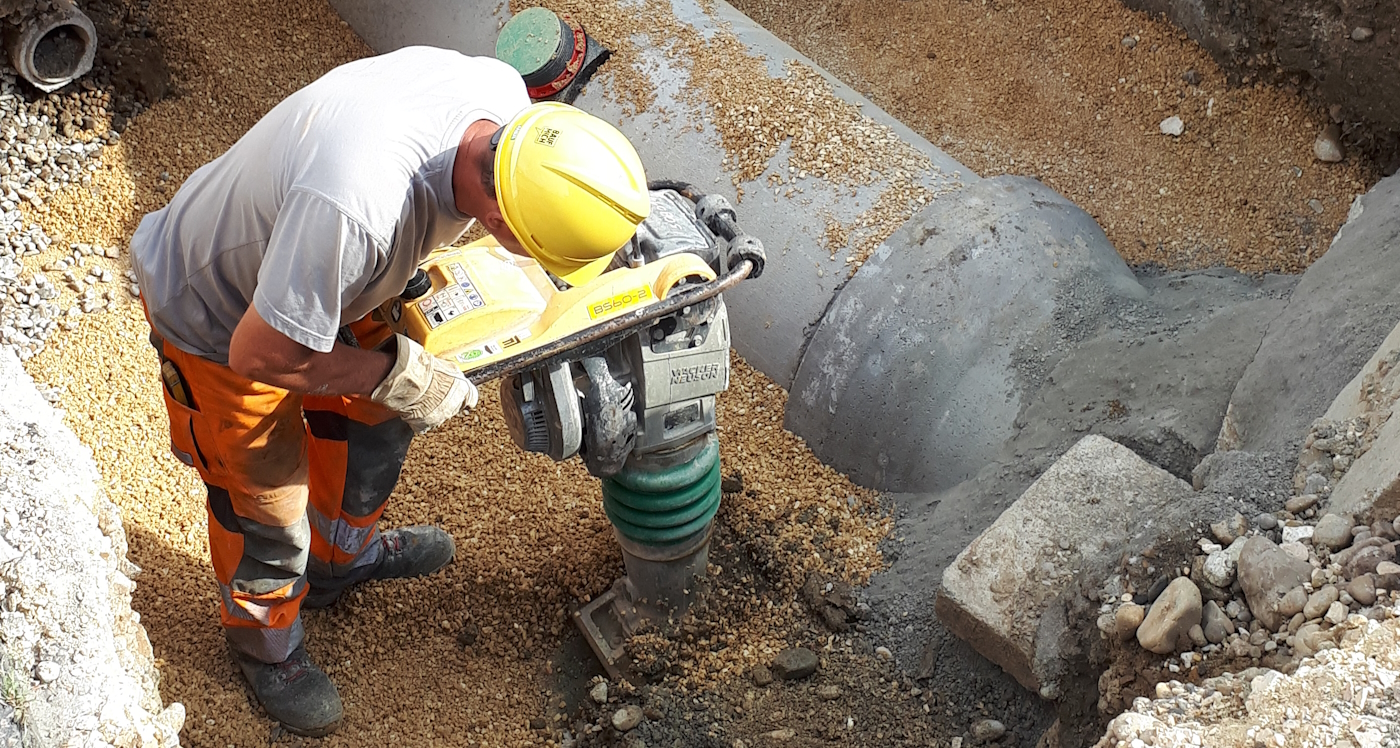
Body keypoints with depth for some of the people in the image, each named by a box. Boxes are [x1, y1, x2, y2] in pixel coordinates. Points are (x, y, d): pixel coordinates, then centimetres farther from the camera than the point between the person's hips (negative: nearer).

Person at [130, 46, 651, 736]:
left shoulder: (504, 95, -26)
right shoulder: (355, 206, -49)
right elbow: (259, 354, -33)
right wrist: (397, 373, -23)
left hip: (320, 278, 7)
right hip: (217, 321, -7)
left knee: (377, 415, 24)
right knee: (269, 502, 11)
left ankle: (340, 557, 53)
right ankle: (263, 641, 42)